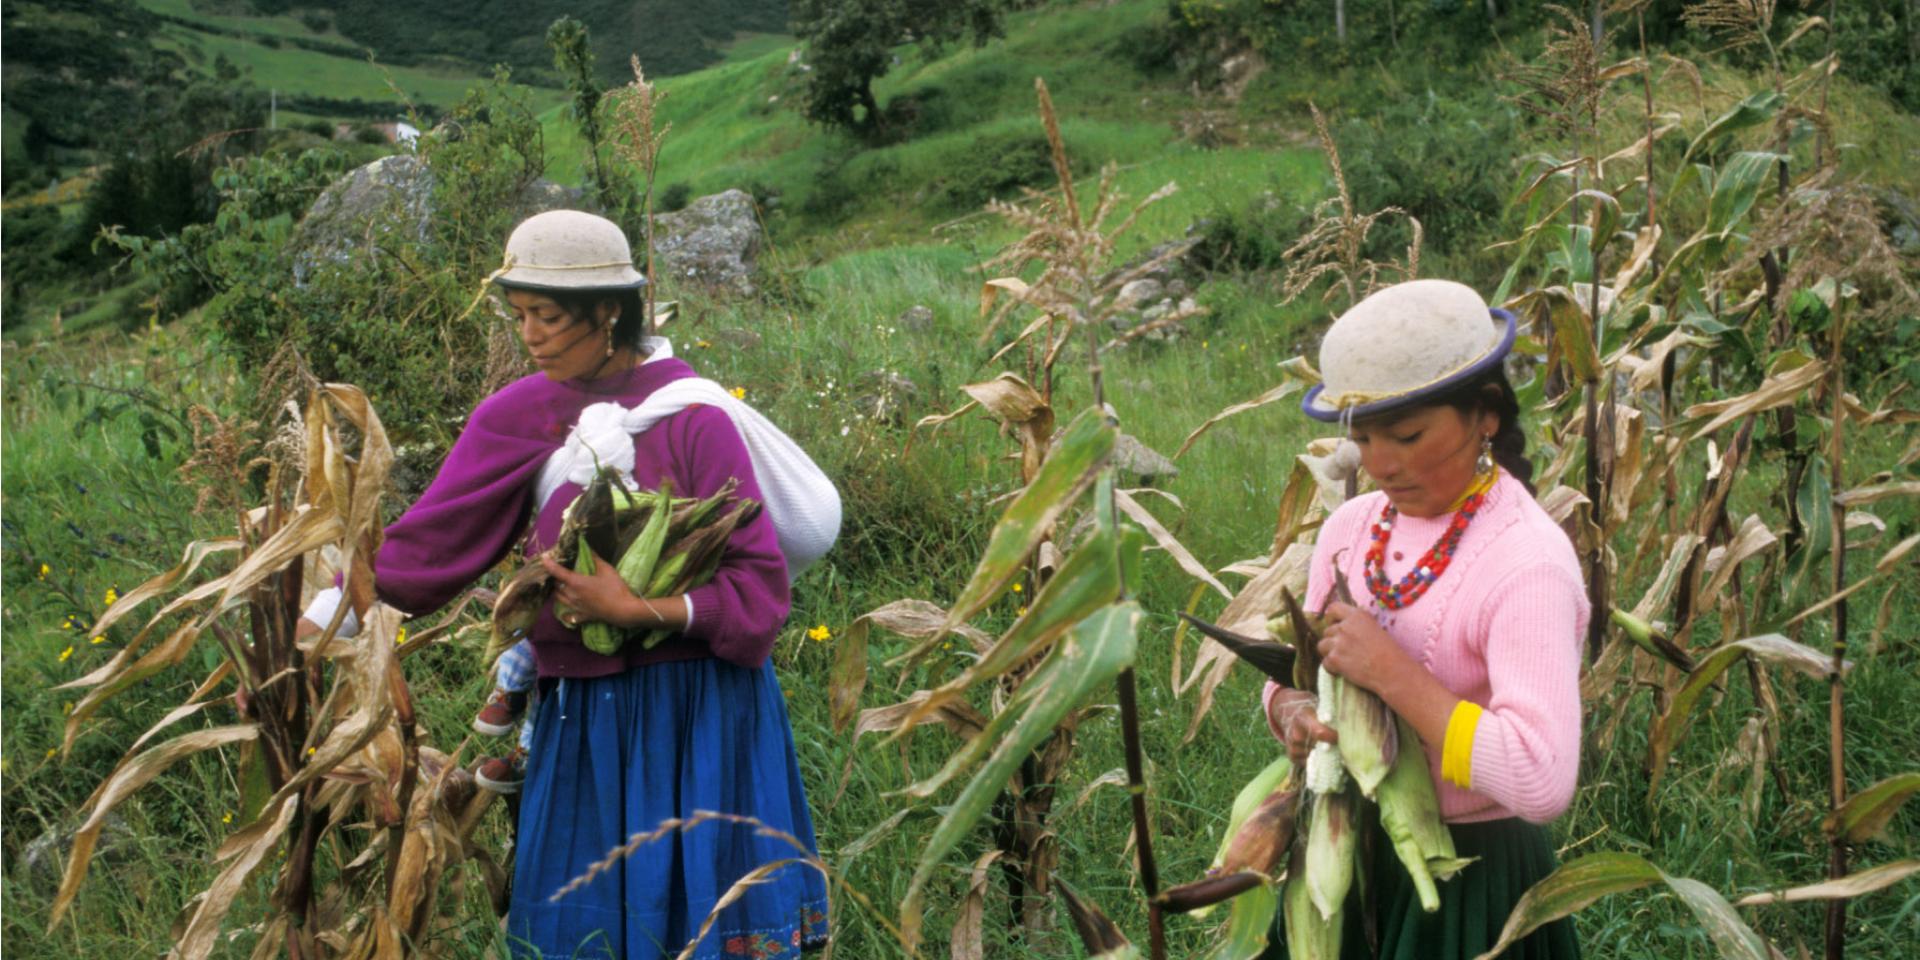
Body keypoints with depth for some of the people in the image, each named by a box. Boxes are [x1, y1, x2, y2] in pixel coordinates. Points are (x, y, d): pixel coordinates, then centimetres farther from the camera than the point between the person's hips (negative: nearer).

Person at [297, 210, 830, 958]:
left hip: (694, 712, -4)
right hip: (579, 717, 4)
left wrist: (637, 610, -21)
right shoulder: (518, 418, 0)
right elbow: (424, 543, -1)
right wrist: (316, 625, -9)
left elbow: (760, 586, -12)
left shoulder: (688, 415, -12)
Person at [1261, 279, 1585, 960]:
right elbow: (1294, 673, 11)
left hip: (1469, 888, -6)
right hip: (1349, 862, 6)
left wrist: (1390, 670, -28)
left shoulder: (1528, 565, -22)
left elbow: (1541, 782, -31)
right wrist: (1293, 712, -13)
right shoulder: (1351, 527, -1)